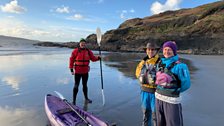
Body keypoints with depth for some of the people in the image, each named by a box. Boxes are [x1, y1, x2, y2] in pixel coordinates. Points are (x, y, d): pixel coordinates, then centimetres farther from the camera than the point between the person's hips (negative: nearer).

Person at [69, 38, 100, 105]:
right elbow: (71, 60, -5)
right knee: (76, 86, 1)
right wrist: (71, 69, -8)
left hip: (85, 72, 4)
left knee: (85, 85, 16)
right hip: (77, 72, -3)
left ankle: (86, 98, 31)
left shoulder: (88, 51, 2)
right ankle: (74, 100, 13)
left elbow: (93, 58, 5)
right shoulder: (75, 51, -7)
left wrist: (98, 57, -15)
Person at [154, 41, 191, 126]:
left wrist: (175, 91, 5)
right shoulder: (160, 63, 3)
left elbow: (186, 83, -9)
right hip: (158, 97, 6)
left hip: (171, 99, -6)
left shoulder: (179, 66, -16)